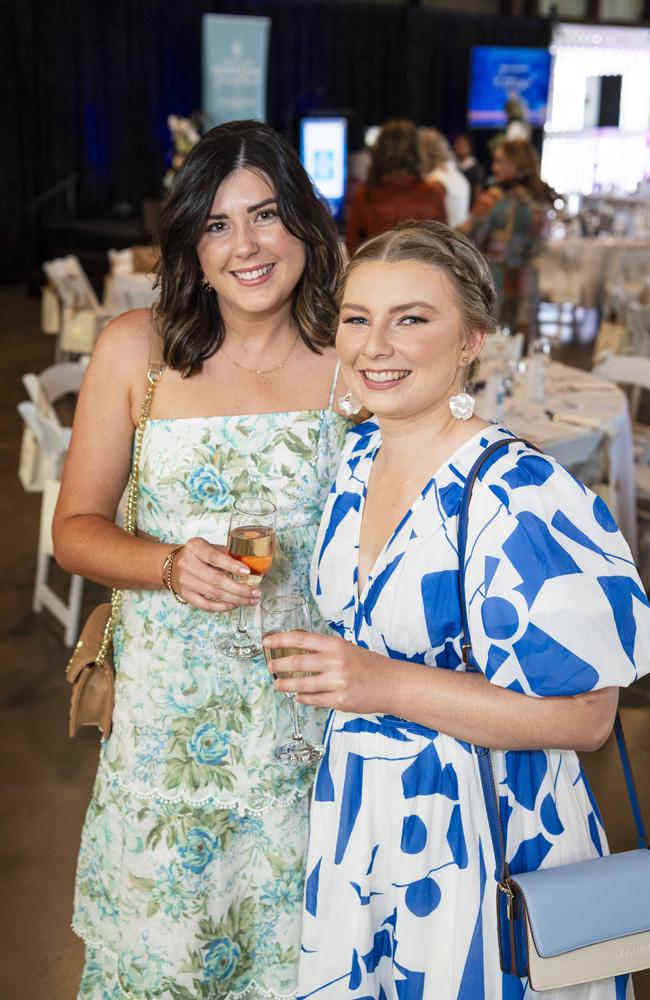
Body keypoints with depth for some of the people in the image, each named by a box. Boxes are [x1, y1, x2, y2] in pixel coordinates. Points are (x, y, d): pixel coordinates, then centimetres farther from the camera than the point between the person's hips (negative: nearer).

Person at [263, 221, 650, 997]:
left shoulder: (520, 497, -23)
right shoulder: (353, 459, 0)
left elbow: (583, 716, -23)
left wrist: (387, 686, -28)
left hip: (481, 841, -7)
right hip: (353, 823, 7)